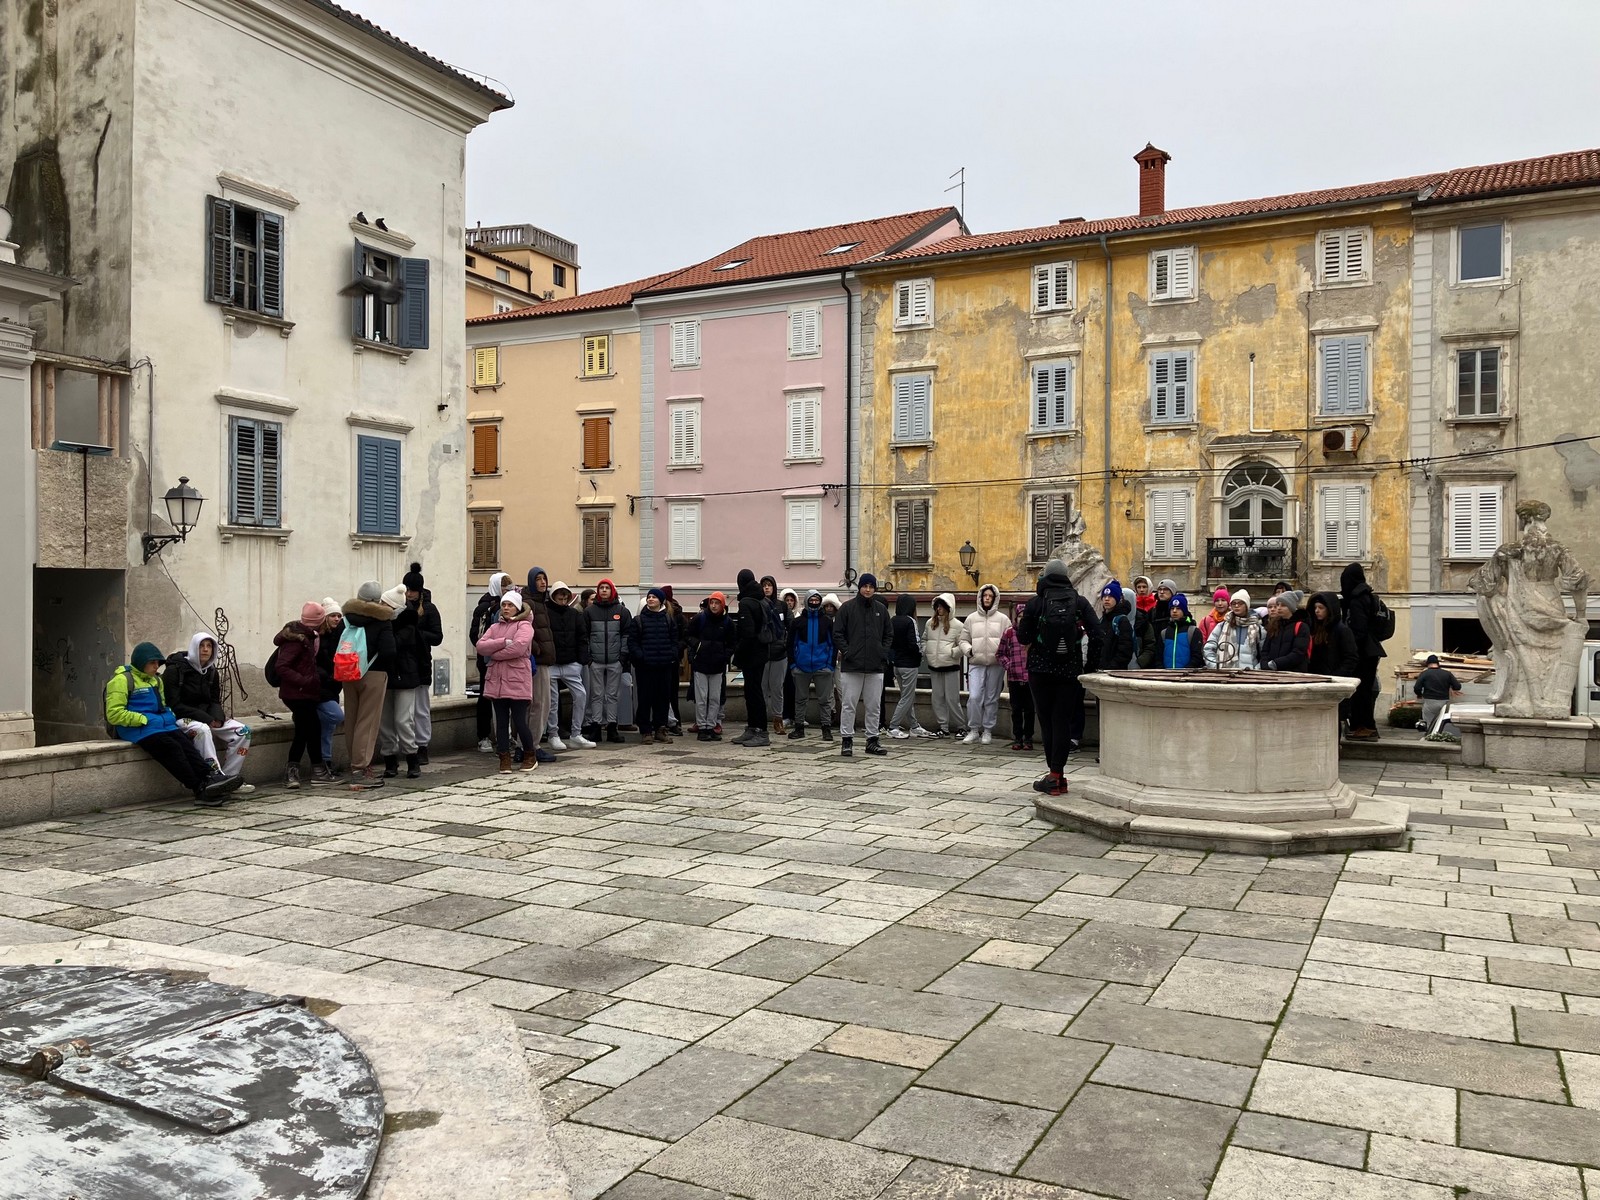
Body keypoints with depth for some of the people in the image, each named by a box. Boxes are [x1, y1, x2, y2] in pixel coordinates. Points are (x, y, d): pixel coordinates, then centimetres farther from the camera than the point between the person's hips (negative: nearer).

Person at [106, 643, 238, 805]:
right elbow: (114, 713, -11)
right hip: (136, 729, -7)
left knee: (186, 744, -21)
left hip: (162, 724, 7)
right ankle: (198, 788, -34)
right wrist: (143, 719, -17)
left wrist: (170, 716, 13)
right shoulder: (122, 679, -3)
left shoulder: (156, 679, 24)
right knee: (171, 747, -28)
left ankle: (209, 777, -38)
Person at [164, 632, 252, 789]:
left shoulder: (212, 672, 9)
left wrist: (217, 717, -12)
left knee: (243, 730, -13)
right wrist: (206, 719, -23)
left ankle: (229, 778, -12)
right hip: (180, 718, -7)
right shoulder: (175, 670, -11)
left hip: (206, 718, 7)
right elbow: (174, 705, -16)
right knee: (202, 729, -39)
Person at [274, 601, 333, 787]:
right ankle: (318, 770, 5)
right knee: (313, 728, -4)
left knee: (303, 731, 10)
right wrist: (305, 681, -26)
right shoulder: (296, 639, -17)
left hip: (304, 693, 10)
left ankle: (292, 772, 12)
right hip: (297, 693, -10)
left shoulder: (307, 636, 13)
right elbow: (282, 667, -23)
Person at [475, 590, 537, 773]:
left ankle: (530, 757, 15)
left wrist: (494, 654, -7)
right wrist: (503, 642, -12)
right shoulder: (495, 627, 18)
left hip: (517, 681, -5)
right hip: (496, 681, 5)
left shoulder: (524, 626, 1)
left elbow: (518, 647, -18)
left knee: (519, 721, -4)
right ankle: (505, 758, 14)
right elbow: (480, 645, 2)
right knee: (501, 722, 7)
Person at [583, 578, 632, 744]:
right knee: (596, 695, 1)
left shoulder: (622, 611, 6)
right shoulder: (589, 611, 6)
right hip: (595, 661, 0)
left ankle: (611, 728, 8)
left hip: (615, 661, 0)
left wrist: (623, 654, -4)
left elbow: (627, 634, 5)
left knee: (613, 695, 4)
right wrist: (587, 656, -3)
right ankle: (595, 727, 4)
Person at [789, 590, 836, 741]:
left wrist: (831, 664, -1)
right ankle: (799, 728, 15)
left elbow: (833, 643, 8)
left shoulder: (827, 621, 6)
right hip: (802, 667, 1)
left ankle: (826, 729, 6)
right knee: (800, 699, 7)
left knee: (824, 699, 1)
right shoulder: (799, 621, 7)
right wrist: (792, 663, 2)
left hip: (822, 666, -1)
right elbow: (791, 643, 10)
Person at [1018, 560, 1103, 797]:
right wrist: (1091, 667, 4)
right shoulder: (1080, 603, 1)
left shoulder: (1035, 603, -3)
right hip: (1070, 670, 1)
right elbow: (1098, 637, -5)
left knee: (1047, 721, 7)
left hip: (1040, 670, -1)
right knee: (1063, 721, 4)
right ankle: (1056, 774, -1)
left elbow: (1023, 637, -3)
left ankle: (1054, 774, 7)